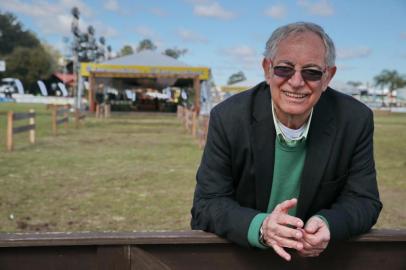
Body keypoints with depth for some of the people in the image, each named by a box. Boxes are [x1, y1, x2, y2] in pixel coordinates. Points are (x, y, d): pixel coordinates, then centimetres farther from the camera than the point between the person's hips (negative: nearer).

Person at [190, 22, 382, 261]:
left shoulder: (356, 120, -9)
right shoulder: (227, 118, -12)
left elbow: (364, 200, -3)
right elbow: (207, 205, -12)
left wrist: (327, 224, -24)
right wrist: (260, 227, -30)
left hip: (316, 255, 1)